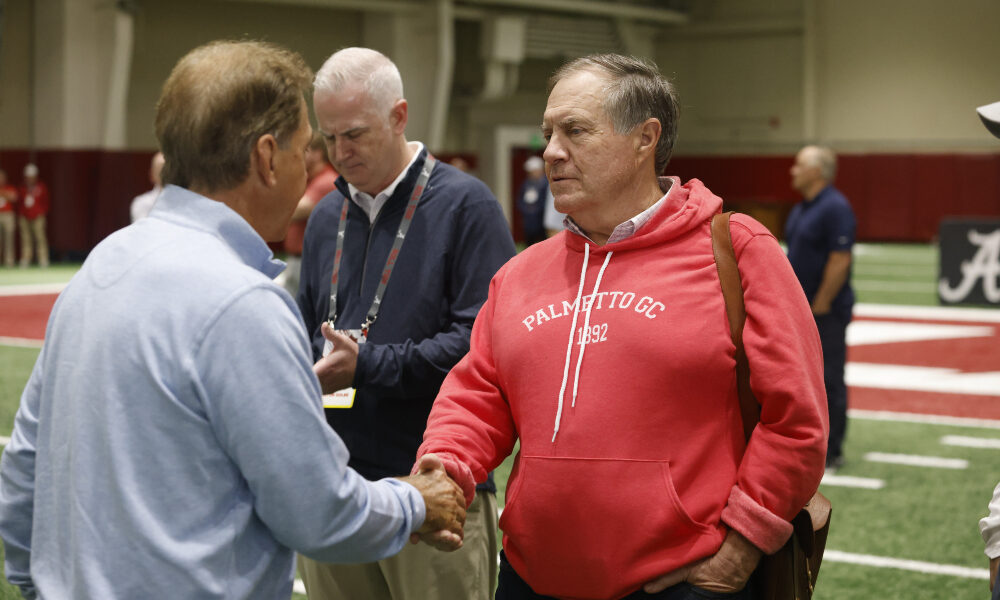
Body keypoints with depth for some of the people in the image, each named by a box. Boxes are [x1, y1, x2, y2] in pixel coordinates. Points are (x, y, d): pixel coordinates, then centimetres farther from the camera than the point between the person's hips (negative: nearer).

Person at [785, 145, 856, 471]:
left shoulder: (835, 208, -16)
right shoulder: (800, 209, 14)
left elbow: (840, 261, -20)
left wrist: (819, 306, -18)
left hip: (826, 312, -9)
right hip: (799, 310, 9)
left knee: (829, 382, -3)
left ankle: (831, 454, 3)